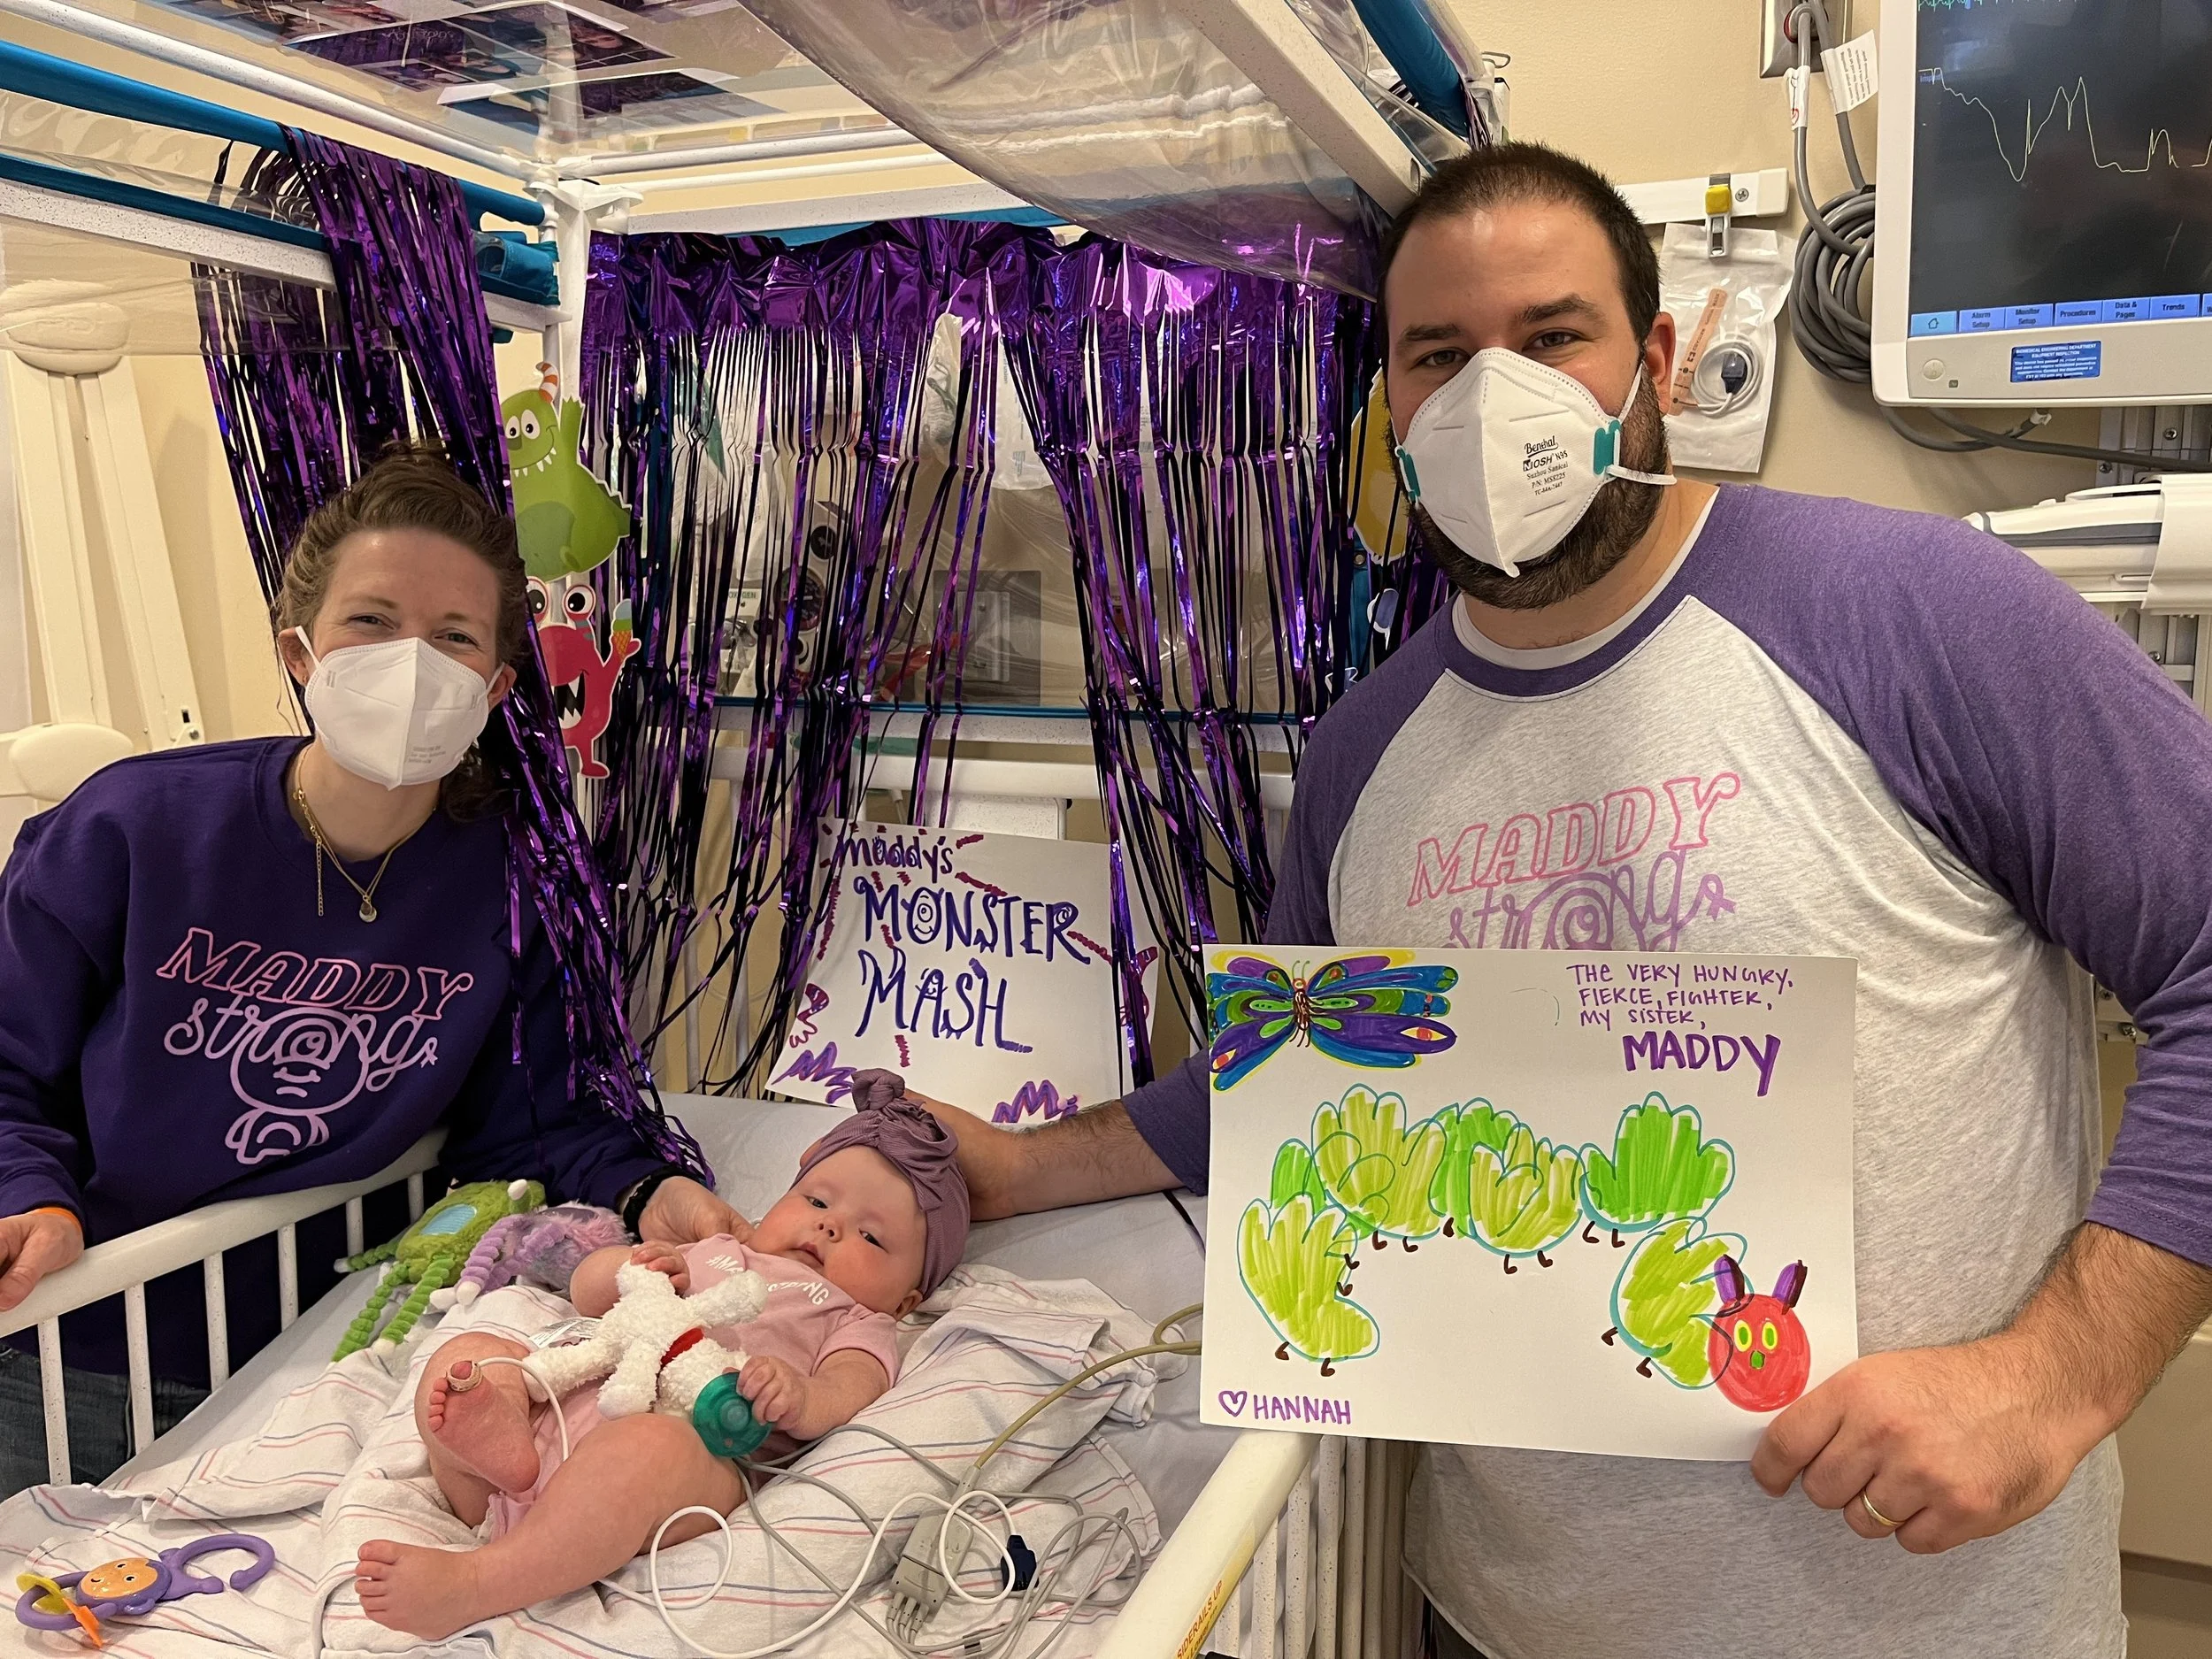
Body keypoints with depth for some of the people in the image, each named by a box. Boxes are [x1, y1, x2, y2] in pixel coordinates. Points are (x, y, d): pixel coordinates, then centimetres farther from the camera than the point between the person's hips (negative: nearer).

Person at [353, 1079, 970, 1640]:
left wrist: (798, 1396, -26)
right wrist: (634, 1272, 10)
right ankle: (502, 1443, -36)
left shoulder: (859, 1324, 22)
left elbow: (848, 1390, -2)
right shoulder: (716, 1254, 37)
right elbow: (586, 1289, 34)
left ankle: (467, 1586, -44)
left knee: (652, 1445, -38)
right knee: (467, 1352, -5)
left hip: (696, 1442, -7)